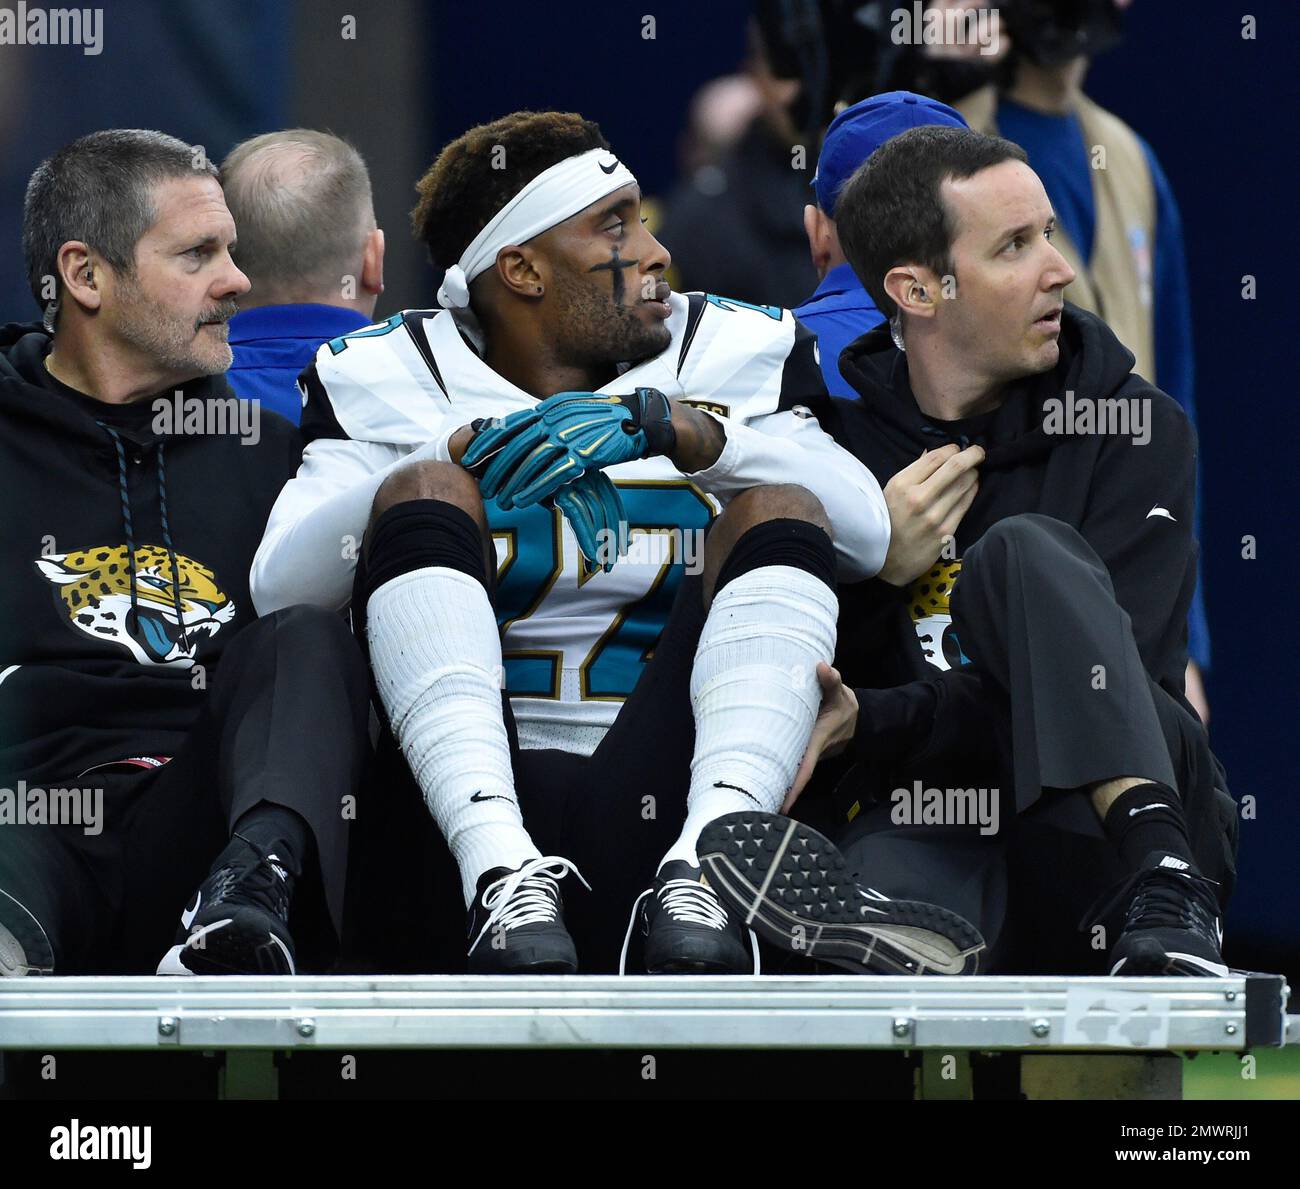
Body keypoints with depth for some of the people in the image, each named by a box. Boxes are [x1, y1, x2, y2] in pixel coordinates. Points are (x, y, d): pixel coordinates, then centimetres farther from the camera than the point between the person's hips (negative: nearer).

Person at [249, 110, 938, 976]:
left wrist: (686, 434, -11)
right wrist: (459, 458, -12)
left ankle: (701, 871, -39)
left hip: (653, 807, 1)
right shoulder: (393, 381, 15)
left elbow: (869, 535, 0)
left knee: (779, 512, -13)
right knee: (421, 489, -16)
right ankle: (502, 874, -40)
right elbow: (279, 587, -2)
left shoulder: (733, 359, 18)